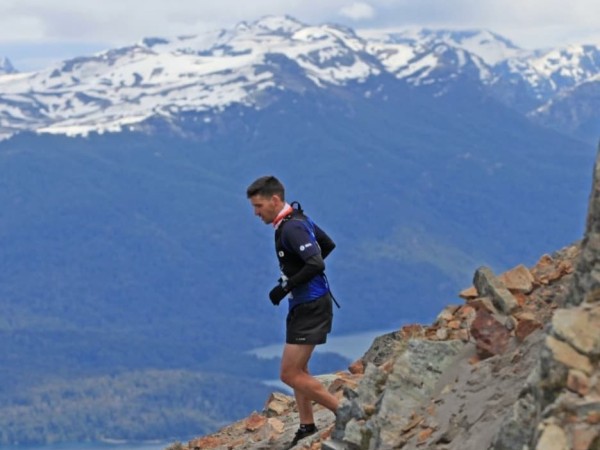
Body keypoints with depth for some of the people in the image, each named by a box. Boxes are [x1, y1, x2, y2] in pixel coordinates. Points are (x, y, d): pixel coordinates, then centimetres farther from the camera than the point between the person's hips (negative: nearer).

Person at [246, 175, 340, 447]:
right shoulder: (298, 219, 11)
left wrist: (285, 287, -22)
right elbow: (328, 245, 24)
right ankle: (307, 428, 24)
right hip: (302, 306, 10)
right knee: (297, 371, 17)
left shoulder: (291, 228, -20)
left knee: (290, 374, -10)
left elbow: (316, 265, -30)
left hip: (311, 309, -10)